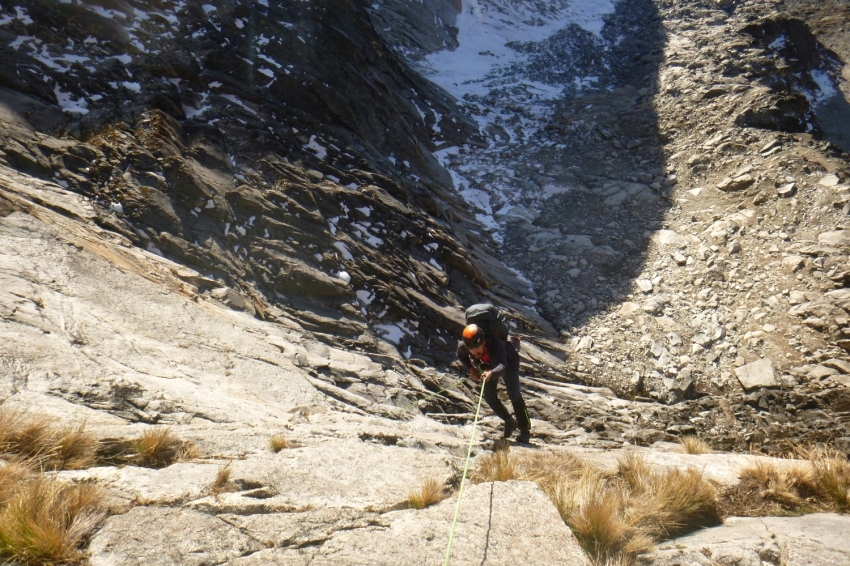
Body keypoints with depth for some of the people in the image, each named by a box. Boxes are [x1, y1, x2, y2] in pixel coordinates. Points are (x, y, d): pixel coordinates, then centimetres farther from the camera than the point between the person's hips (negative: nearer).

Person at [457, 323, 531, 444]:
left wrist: (491, 373, -77)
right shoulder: (462, 346, -33)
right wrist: (471, 369, -18)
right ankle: (510, 422, 24)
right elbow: (461, 356, -6)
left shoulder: (495, 343, -46)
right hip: (489, 365, 5)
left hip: (508, 360, -4)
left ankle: (525, 430, 0)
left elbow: (502, 367, -58)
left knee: (513, 394, -15)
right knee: (489, 397, 1)